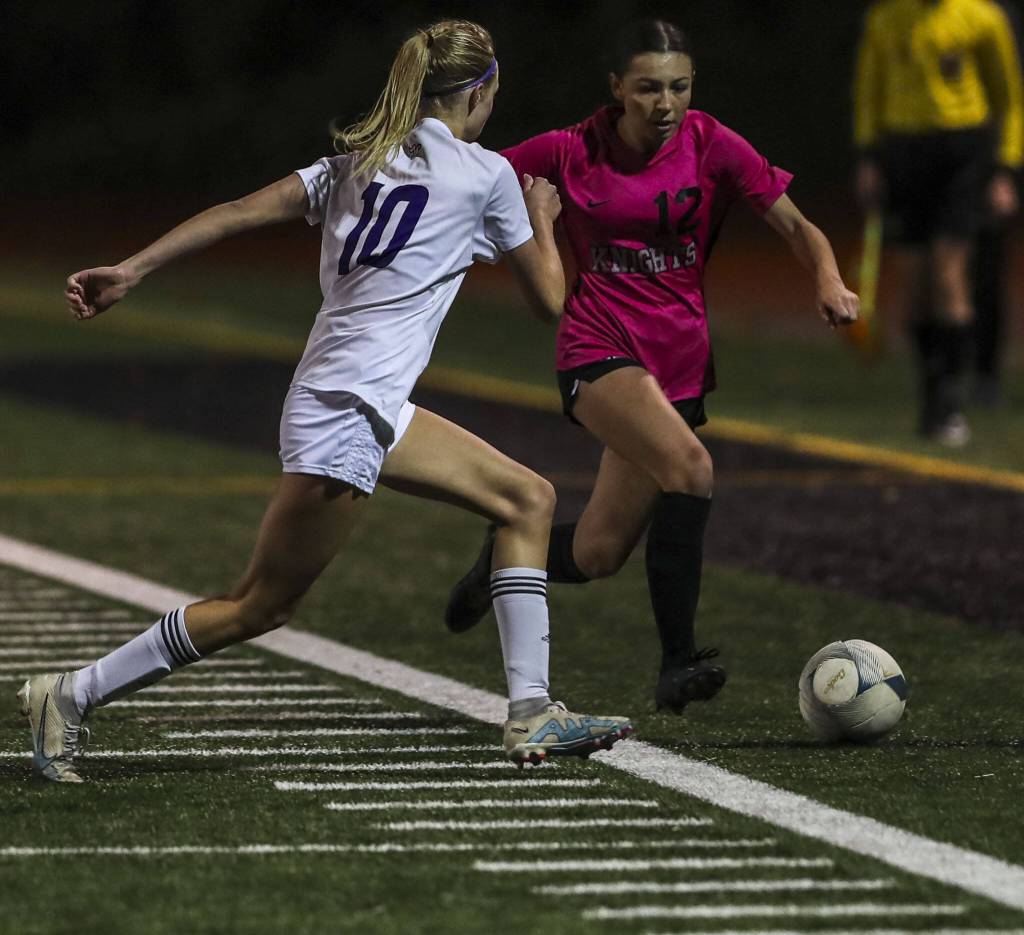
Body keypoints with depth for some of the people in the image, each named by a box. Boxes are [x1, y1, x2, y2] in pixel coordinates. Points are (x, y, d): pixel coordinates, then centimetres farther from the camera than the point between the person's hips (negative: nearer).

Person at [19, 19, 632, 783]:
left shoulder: (359, 163, 14)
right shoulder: (485, 174, -3)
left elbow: (240, 212, 3)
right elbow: (551, 298, 6)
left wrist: (132, 269, -2)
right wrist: (542, 221, 25)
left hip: (374, 409, 9)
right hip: (345, 411, -9)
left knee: (529, 501, 11)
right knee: (263, 605, -2)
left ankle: (532, 715, 7)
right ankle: (72, 697, 4)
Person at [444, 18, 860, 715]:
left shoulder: (712, 146, -2)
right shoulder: (571, 152, -4)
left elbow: (795, 225, -4)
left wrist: (830, 281, -22)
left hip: (678, 365, 3)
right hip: (600, 351, -3)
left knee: (593, 558, 4)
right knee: (690, 467, -32)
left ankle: (507, 555, 39)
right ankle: (679, 663, -30)